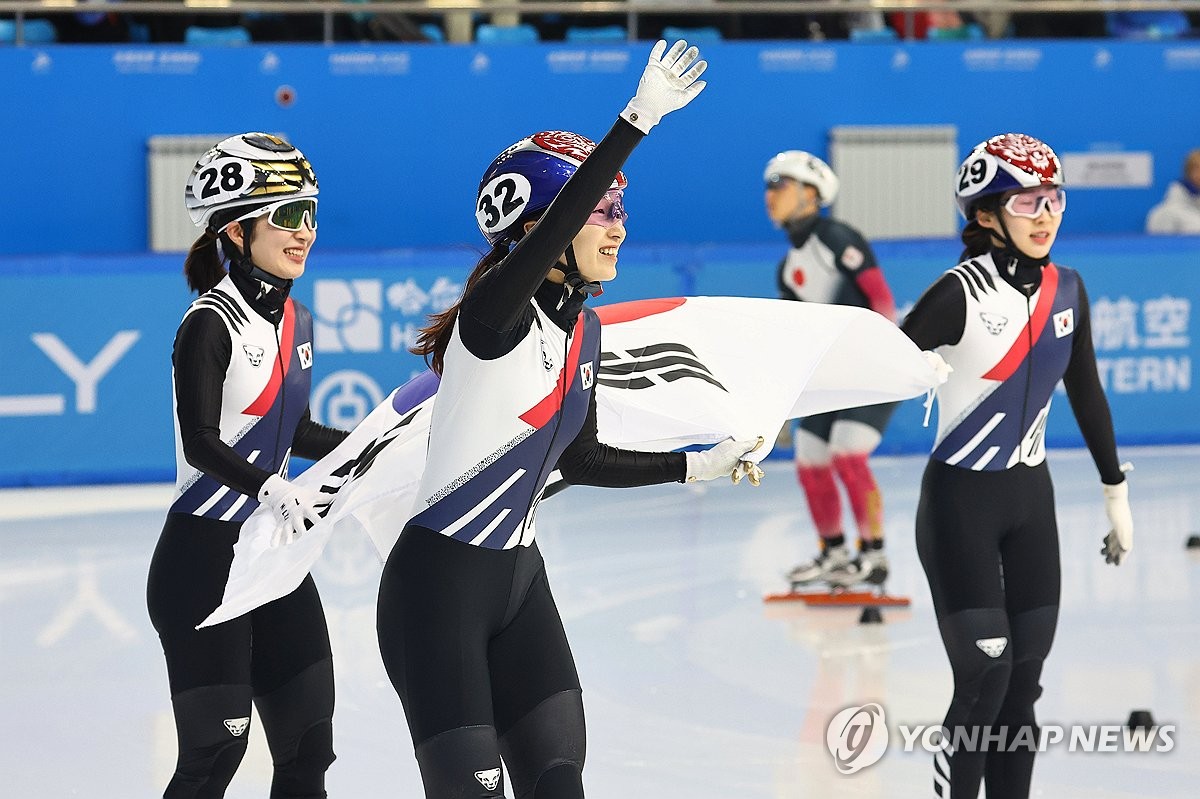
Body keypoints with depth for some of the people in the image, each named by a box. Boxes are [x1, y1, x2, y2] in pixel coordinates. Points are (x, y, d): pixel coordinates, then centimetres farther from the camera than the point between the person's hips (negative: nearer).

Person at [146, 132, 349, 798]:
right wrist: (271, 488, -41)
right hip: (202, 553, -8)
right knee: (217, 744, -10)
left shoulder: (296, 322, 10)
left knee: (308, 742, 6)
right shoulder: (211, 324, -15)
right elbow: (201, 443, -26)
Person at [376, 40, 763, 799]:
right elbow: (549, 230, -38)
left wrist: (698, 465, 18)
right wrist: (638, 120, -46)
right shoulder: (498, 313, -18)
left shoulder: (584, 329, 7)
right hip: (437, 584, -8)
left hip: (519, 578, 8)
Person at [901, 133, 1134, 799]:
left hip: (1030, 495, 6)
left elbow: (1086, 394, 14)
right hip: (960, 501, -6)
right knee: (984, 680, -11)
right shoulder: (963, 293, -18)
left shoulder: (1065, 289, 2)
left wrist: (1116, 492, 20)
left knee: (1023, 680, 5)